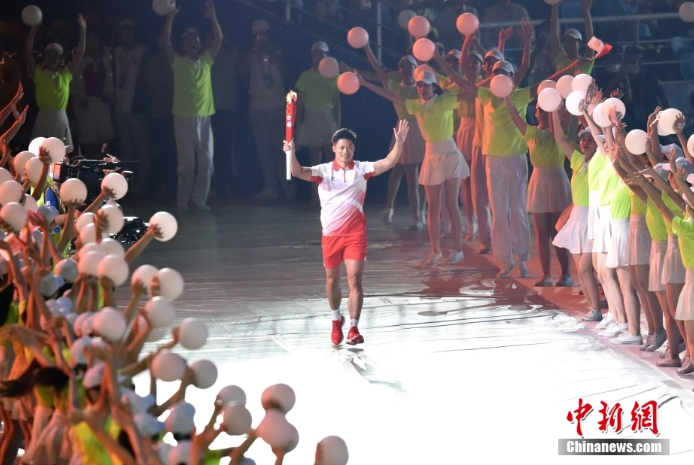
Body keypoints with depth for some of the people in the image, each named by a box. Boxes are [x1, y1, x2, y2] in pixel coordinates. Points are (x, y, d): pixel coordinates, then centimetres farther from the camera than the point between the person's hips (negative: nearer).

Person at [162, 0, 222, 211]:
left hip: (204, 118, 3)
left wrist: (212, 17, -8)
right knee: (187, 162, -1)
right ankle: (183, 200, 8)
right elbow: (166, 42, -10)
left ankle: (200, 199, 8)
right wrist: (170, 17, -18)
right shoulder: (177, 63, 2)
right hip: (184, 118, -3)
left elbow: (219, 38, 4)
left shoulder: (206, 61, 10)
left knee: (206, 162, 0)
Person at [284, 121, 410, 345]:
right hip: (331, 233, 1)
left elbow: (388, 163, -11)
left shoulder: (361, 169, -1)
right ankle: (336, 320, 38)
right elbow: (299, 172, -16)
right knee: (332, 280, 15)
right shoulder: (324, 171, -2)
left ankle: (354, 328, -6)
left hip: (355, 234, -1)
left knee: (355, 280, -9)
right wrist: (291, 154, -35)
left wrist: (399, 143, -27)